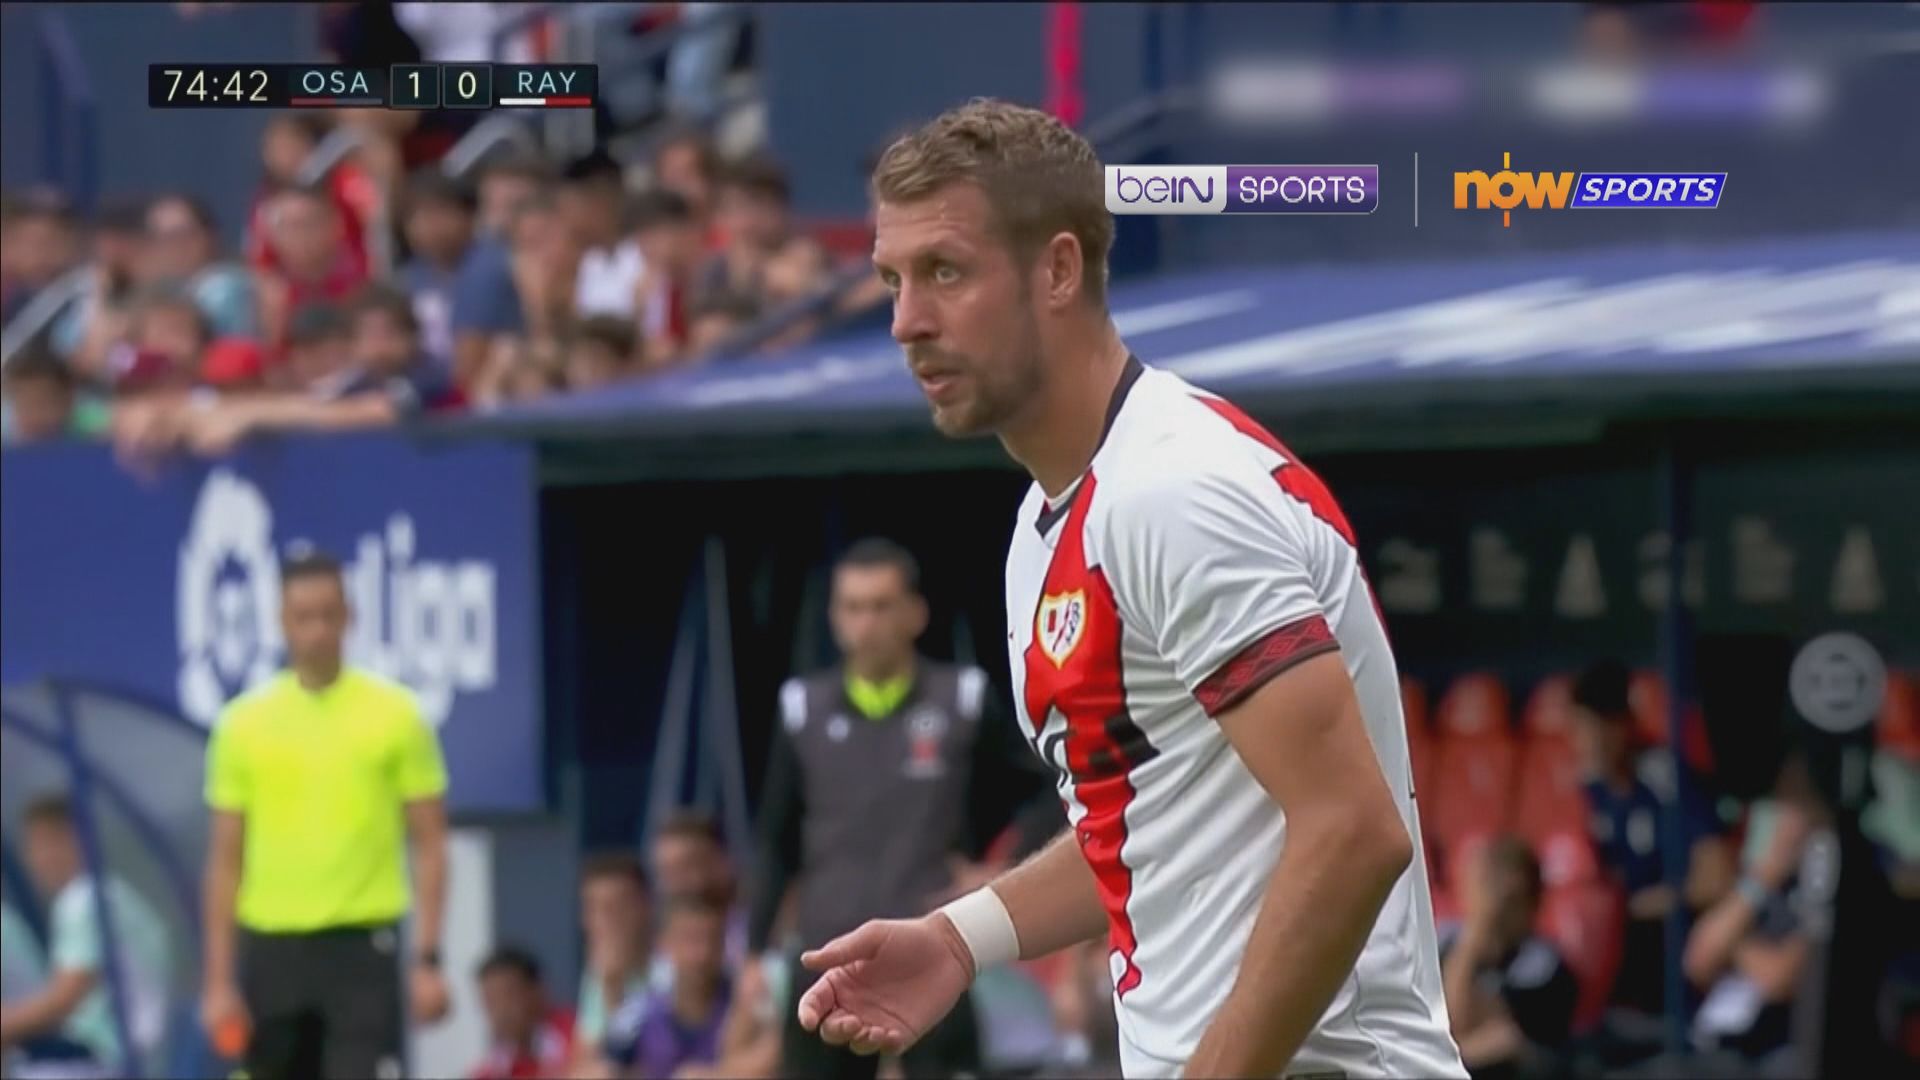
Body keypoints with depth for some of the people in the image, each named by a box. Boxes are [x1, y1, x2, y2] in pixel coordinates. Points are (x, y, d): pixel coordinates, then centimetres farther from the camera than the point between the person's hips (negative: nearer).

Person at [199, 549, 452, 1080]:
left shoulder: (395, 714, 0)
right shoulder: (244, 722, 5)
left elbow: (429, 846, 2)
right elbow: (225, 861, 8)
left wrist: (428, 959, -7)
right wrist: (218, 980, 1)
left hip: (363, 950, -2)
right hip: (271, 950, 2)